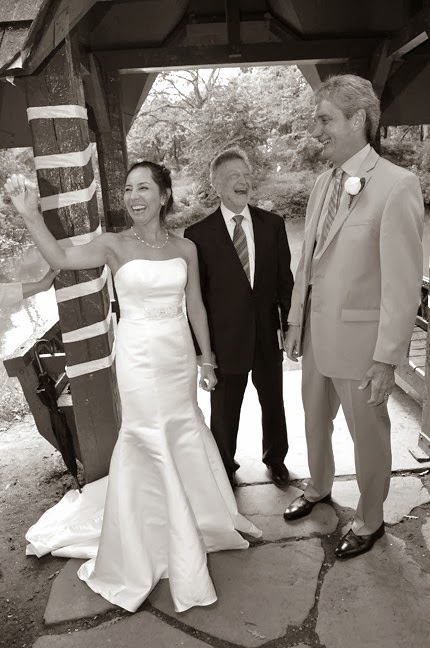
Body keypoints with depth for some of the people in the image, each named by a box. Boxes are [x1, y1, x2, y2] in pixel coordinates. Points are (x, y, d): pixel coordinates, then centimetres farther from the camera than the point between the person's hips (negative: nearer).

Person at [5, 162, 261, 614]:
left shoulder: (185, 248, 2)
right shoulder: (114, 245, -5)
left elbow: (195, 307, 6)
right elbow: (60, 258, -18)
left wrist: (207, 360, 9)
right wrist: (30, 215, -29)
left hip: (179, 354, 3)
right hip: (138, 356, -3)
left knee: (185, 433, 18)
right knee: (148, 439, 8)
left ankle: (202, 517, 44)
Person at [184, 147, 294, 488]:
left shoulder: (272, 224, 0)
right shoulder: (199, 234, -8)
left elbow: (285, 279, 4)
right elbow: (195, 295, -6)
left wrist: (290, 326, 1)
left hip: (268, 335, 3)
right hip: (225, 339, -2)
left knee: (273, 402, 21)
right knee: (224, 411, 14)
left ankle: (276, 458, 47)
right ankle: (224, 467, 40)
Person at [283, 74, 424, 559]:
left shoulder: (397, 186, -15)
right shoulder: (322, 184, 6)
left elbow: (403, 283, -17)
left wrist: (386, 359, -16)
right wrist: (296, 322, 10)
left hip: (359, 339, -6)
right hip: (317, 333, 7)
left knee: (367, 433, 13)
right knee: (315, 419, 23)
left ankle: (369, 520, 39)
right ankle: (318, 487, 51)